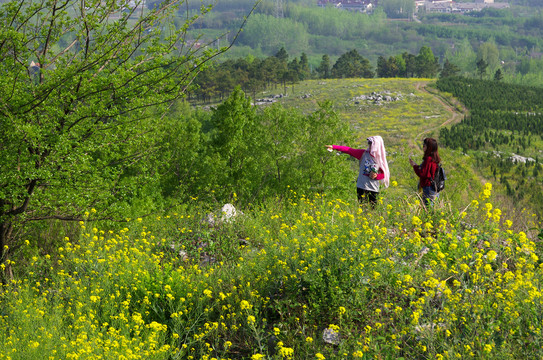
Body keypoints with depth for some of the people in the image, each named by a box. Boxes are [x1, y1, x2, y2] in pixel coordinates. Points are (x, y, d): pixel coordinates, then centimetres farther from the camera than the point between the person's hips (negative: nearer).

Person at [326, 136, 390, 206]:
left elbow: (384, 174, 8)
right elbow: (349, 150, 1)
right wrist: (334, 147, -2)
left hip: (373, 189, 0)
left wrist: (376, 176, -12)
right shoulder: (364, 153, 2)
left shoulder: (380, 159, -1)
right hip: (361, 187, 0)